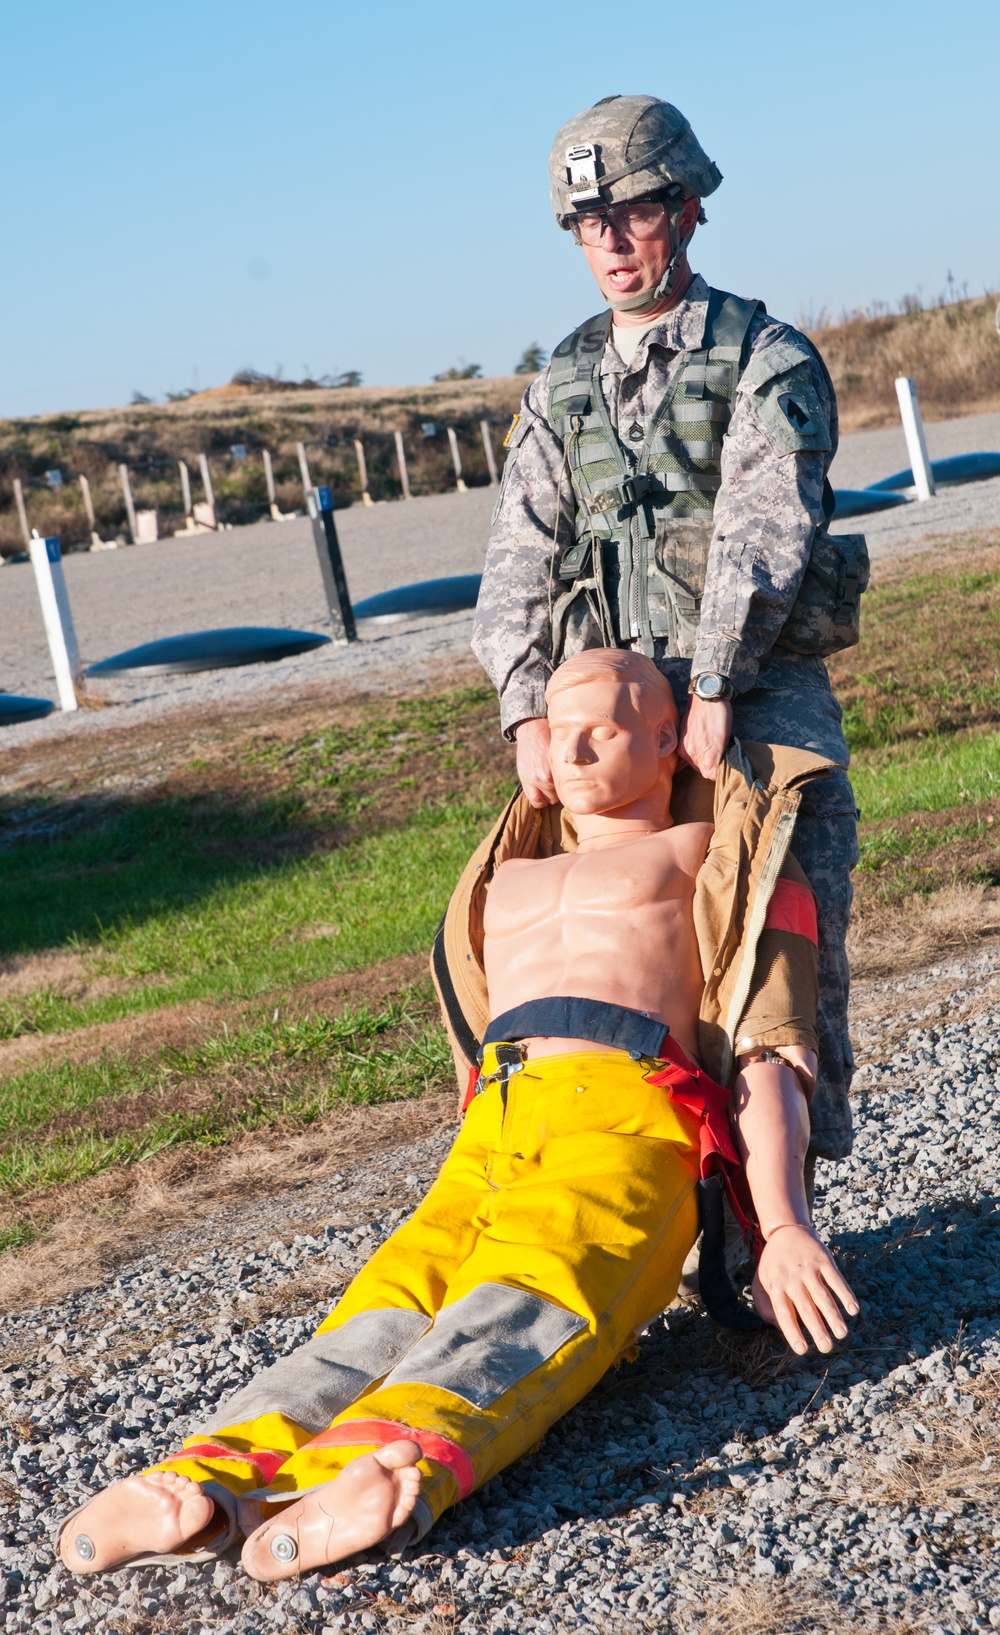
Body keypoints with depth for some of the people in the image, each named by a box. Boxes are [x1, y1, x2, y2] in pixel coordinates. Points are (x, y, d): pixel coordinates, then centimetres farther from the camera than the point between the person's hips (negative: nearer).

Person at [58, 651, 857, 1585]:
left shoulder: (707, 851, 22)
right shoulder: (508, 883, 38)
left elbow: (770, 1053, 9)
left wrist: (783, 1226, -6)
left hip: (624, 1122, -4)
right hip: (488, 1141, 4)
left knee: (521, 1311, -33)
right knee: (392, 1309, -25)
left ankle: (391, 1465, -61)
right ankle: (216, 1480, -50)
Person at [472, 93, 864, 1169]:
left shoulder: (768, 360, 3)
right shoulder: (561, 389, 17)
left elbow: (762, 531, -12)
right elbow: (521, 561, 7)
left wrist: (712, 696, -23)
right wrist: (529, 714, -9)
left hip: (760, 695, -3)